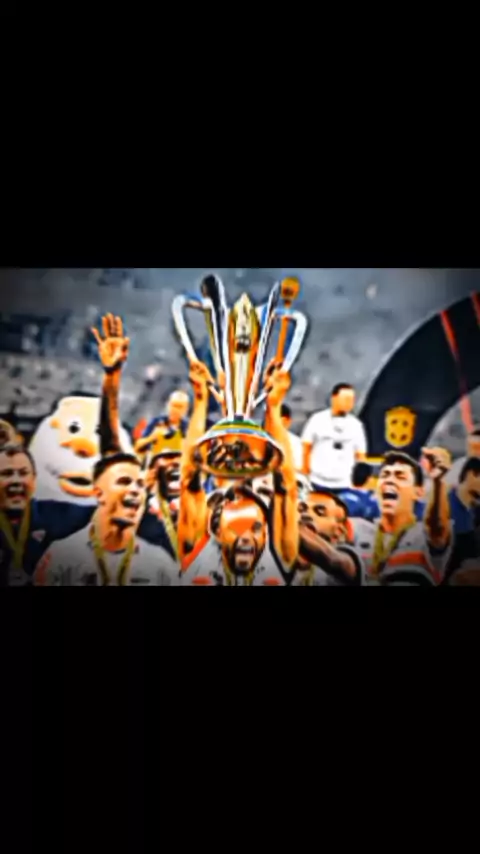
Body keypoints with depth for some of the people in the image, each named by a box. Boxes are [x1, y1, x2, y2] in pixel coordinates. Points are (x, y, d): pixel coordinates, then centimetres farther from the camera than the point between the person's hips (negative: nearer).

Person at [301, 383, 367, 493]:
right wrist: (306, 473, 4)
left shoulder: (355, 425, 6)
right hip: (319, 482, -1)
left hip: (345, 484, 1)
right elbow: (306, 448, 5)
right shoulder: (317, 420, 0)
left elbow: (360, 455, 8)